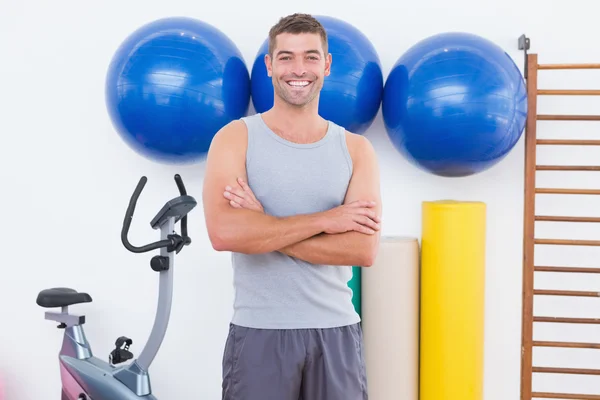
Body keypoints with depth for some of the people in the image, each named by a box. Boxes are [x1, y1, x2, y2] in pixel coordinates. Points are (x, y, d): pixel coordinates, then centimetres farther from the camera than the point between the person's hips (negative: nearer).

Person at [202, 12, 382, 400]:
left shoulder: (356, 149, 3)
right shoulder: (235, 139, -2)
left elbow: (364, 248, -10)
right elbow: (224, 232, -18)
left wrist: (264, 228, -14)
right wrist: (323, 220, -14)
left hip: (336, 332, 2)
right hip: (259, 333, -2)